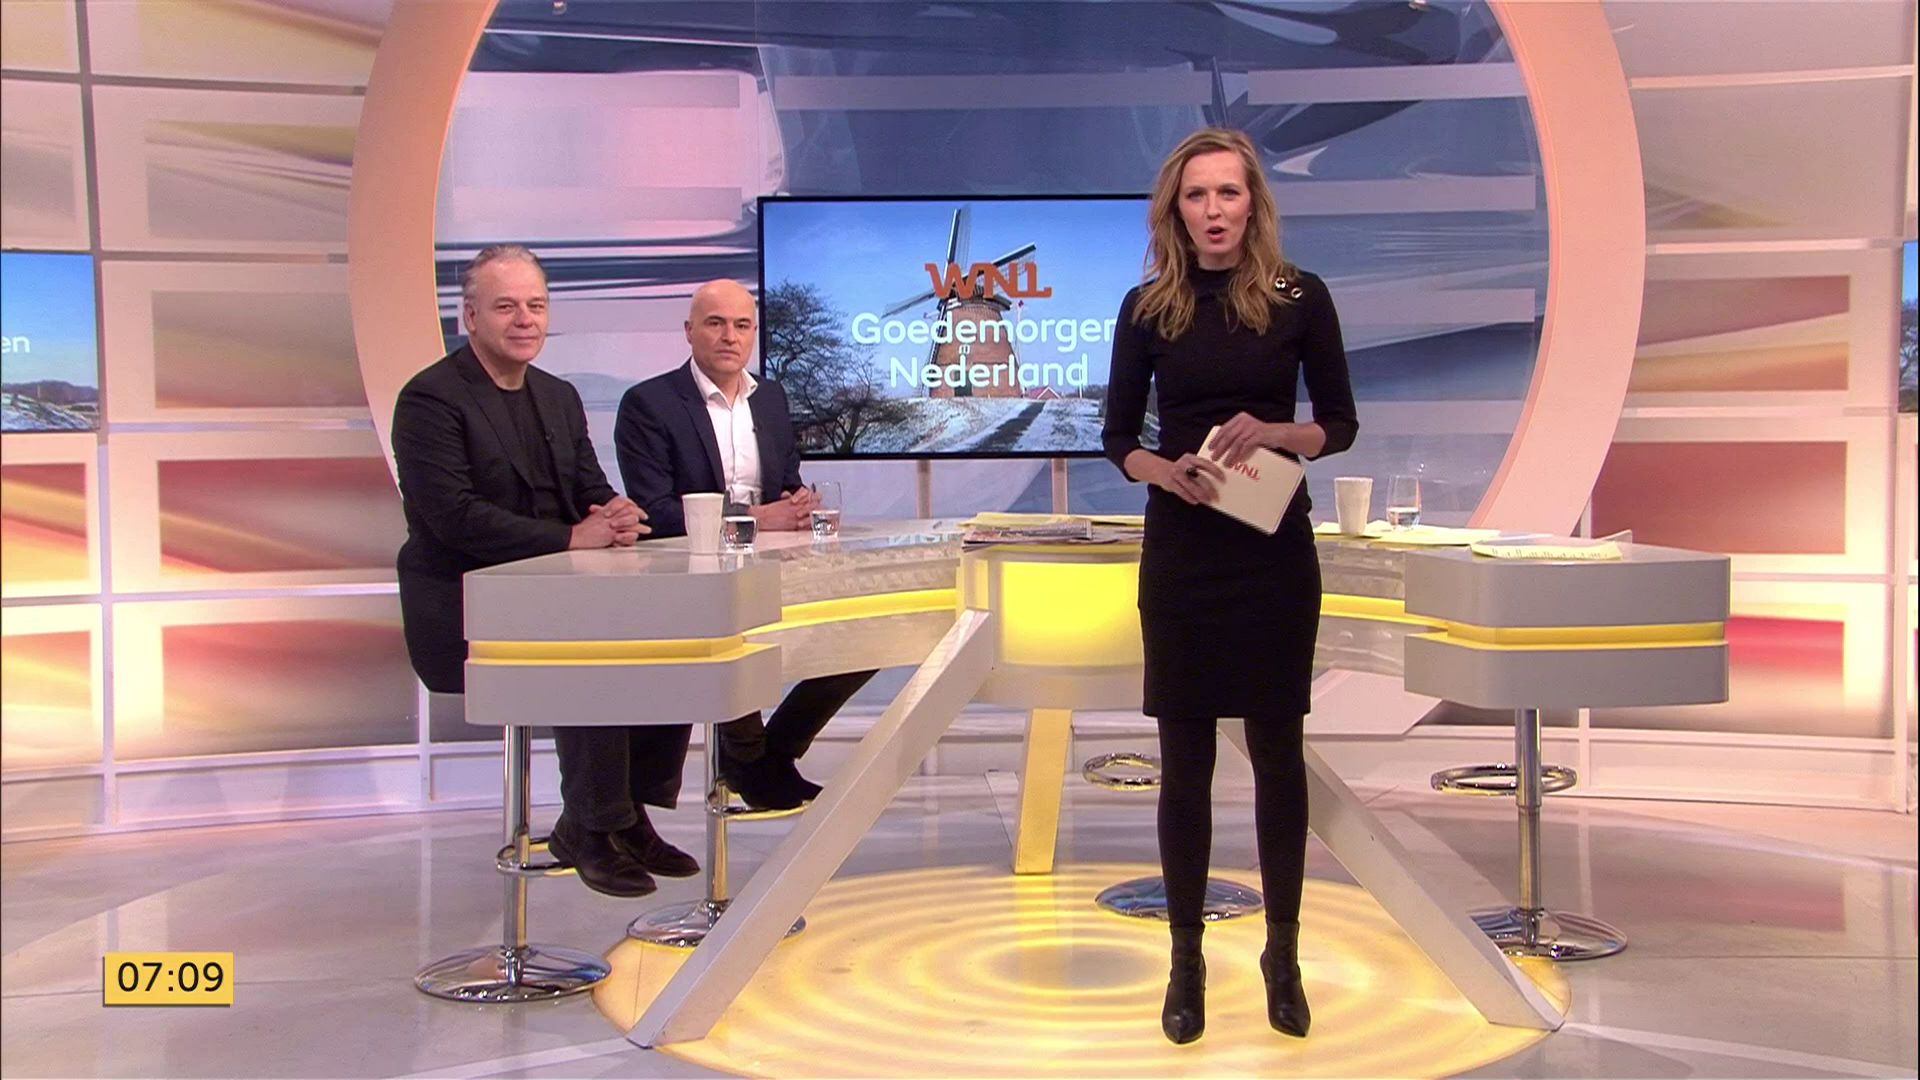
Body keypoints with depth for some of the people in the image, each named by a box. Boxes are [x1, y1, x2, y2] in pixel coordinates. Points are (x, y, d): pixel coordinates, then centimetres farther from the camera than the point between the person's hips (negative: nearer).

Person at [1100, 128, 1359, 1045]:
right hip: (1180, 549, 1)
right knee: (1185, 759, 5)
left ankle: (1283, 954, 22)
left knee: (1277, 749, 7)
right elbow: (1118, 435, 5)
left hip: (1275, 549, 0)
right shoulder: (1148, 307, 2)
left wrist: (1278, 433, -17)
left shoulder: (1300, 298, -1)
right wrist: (1166, 472, -15)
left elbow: (1340, 423, 3)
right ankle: (1185, 961, 17)